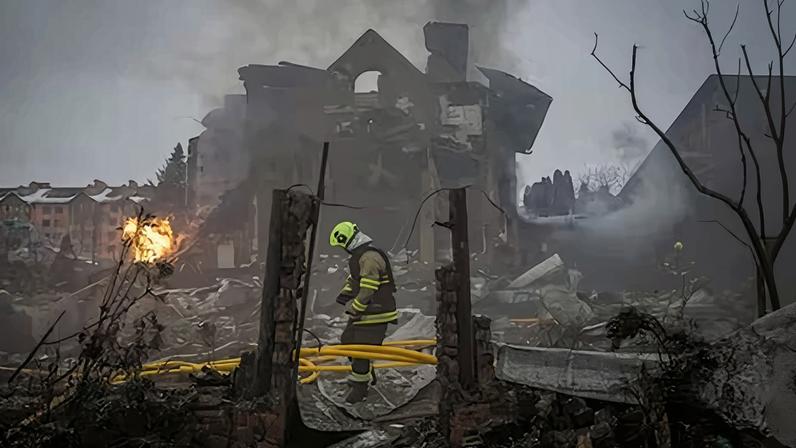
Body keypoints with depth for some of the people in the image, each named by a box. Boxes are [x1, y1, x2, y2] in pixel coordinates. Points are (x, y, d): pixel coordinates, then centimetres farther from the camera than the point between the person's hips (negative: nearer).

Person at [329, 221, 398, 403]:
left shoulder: (370, 257, -21)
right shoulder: (359, 255, 13)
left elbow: (368, 289, -25)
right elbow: (352, 279, 24)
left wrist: (355, 310, -20)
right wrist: (345, 293, 8)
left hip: (375, 314, -11)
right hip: (364, 312, 11)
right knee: (347, 341, 19)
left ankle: (360, 387, 6)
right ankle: (368, 375, 33)